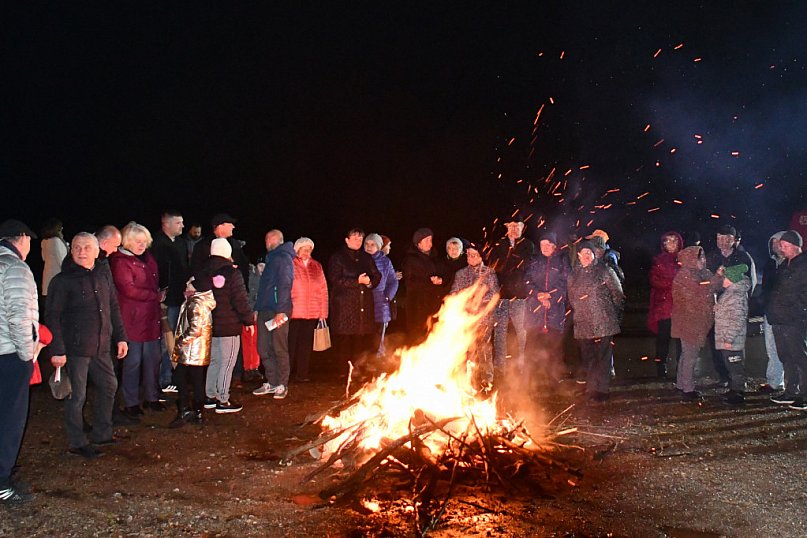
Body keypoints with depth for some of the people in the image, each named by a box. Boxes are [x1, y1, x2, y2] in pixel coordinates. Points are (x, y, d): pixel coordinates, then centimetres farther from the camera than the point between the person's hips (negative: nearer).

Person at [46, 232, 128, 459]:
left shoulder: (104, 274, 8)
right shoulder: (63, 280, -10)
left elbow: (113, 308, 15)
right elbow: (52, 317, -11)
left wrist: (120, 337, 12)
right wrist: (57, 350, -16)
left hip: (101, 346, 7)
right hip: (75, 347, -6)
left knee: (109, 386, 16)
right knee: (77, 395, 1)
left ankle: (102, 433, 31)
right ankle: (77, 443, 15)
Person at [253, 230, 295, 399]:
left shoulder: (283, 258, -8)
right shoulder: (272, 258, 21)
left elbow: (284, 285, -17)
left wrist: (280, 310, -23)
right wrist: (257, 308, 17)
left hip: (277, 311, -9)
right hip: (265, 311, 9)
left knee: (280, 349, -2)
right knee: (263, 349, 9)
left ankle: (282, 385, 7)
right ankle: (271, 383, 17)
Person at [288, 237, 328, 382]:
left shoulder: (317, 266, 14)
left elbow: (323, 289, 13)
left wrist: (323, 311, 7)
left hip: (312, 312, 4)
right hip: (294, 311, -3)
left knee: (306, 343, 7)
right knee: (291, 343, -2)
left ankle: (302, 373, 15)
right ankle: (286, 373, 8)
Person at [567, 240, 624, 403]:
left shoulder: (605, 271, -1)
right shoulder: (574, 275, 13)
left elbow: (618, 294, 2)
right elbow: (571, 298, 19)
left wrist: (615, 315, 1)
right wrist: (574, 317, 14)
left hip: (603, 323, -4)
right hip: (583, 324, 4)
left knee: (602, 357, -4)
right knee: (588, 358, 9)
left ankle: (600, 390, -1)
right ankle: (591, 388, 21)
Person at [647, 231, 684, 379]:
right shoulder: (659, 260, 11)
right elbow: (654, 280, 0)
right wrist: (673, 284, -11)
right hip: (663, 304, -1)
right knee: (663, 336, -3)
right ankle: (661, 368, 2)